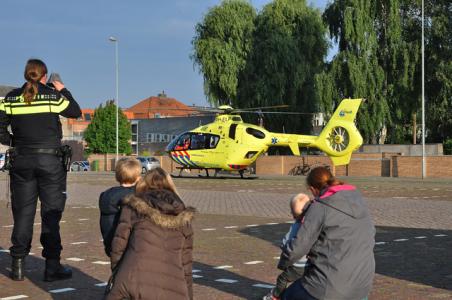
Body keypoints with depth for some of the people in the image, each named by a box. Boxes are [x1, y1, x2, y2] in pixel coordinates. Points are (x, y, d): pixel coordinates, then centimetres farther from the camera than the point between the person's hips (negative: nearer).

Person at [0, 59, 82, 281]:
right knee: (51, 213, 3)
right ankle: (52, 266, 3)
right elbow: (75, 112, 9)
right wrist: (63, 91, 21)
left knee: (22, 213, 9)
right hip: (50, 160, -2)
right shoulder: (52, 96, -5)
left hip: (21, 161, 3)